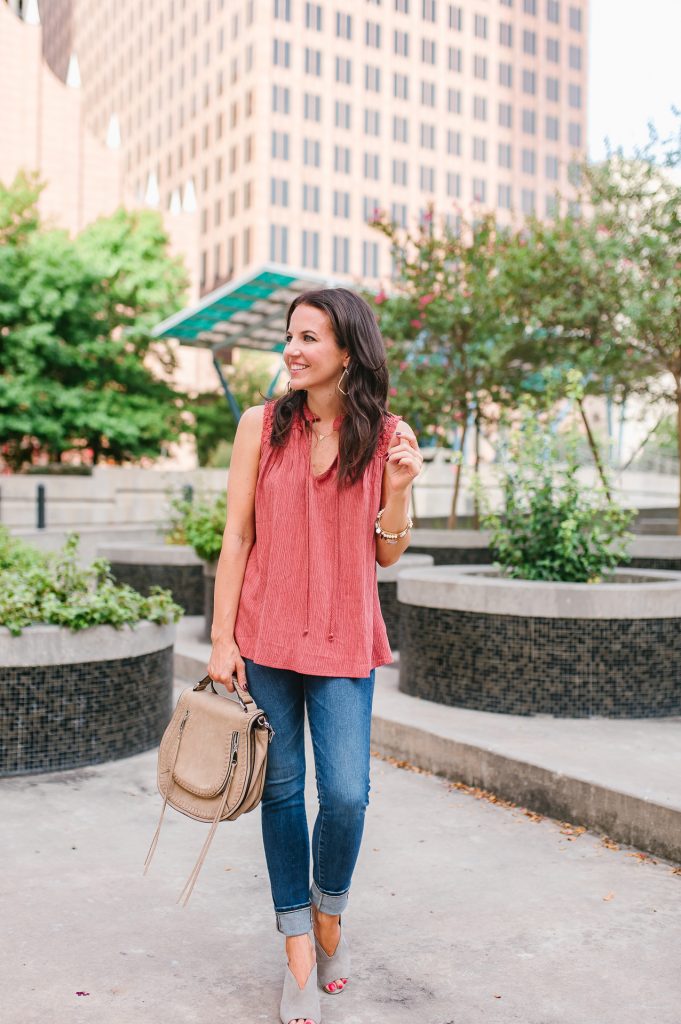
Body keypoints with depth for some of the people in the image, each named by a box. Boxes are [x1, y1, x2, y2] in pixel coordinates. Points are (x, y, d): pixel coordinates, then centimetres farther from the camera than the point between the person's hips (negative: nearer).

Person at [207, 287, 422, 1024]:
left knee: (345, 794, -7)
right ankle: (299, 951, 25)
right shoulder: (261, 426, 0)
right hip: (266, 635, 0)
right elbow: (236, 539, 0)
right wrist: (222, 639, -4)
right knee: (282, 791, 7)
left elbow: (387, 555, 5)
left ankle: (329, 915, 25)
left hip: (344, 639, 0)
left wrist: (399, 487, -12)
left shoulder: (388, 436, 1)